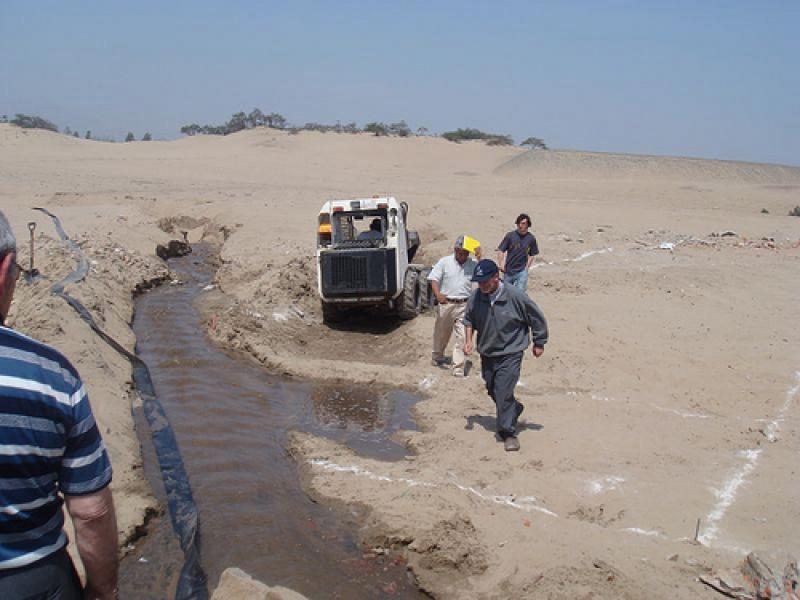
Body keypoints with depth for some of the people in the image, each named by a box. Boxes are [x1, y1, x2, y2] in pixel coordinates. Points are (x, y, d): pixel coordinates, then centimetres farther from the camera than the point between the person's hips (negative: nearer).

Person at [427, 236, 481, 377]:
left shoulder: (473, 264, 3)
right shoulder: (444, 262, -2)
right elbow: (433, 279, -6)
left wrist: (480, 258, -17)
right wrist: (438, 294, -23)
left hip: (464, 305, 0)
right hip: (446, 303, 0)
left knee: (462, 336, -7)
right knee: (441, 333, 17)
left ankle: (458, 367, -3)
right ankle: (437, 357, 42)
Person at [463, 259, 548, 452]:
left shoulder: (515, 296, -19)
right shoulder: (476, 297, -8)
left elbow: (537, 318, -4)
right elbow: (468, 320, 12)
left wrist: (539, 343, 4)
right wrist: (469, 340, -2)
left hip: (510, 354, -5)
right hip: (487, 354, 5)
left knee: (503, 393, -14)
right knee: (492, 391, 17)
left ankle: (508, 433, 0)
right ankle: (515, 409, 46)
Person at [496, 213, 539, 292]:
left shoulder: (531, 238, -1)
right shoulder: (510, 236, -6)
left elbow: (532, 255, 8)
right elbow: (500, 251, -2)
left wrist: (526, 267, -2)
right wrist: (501, 265, -13)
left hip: (522, 272, 0)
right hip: (508, 271, 0)